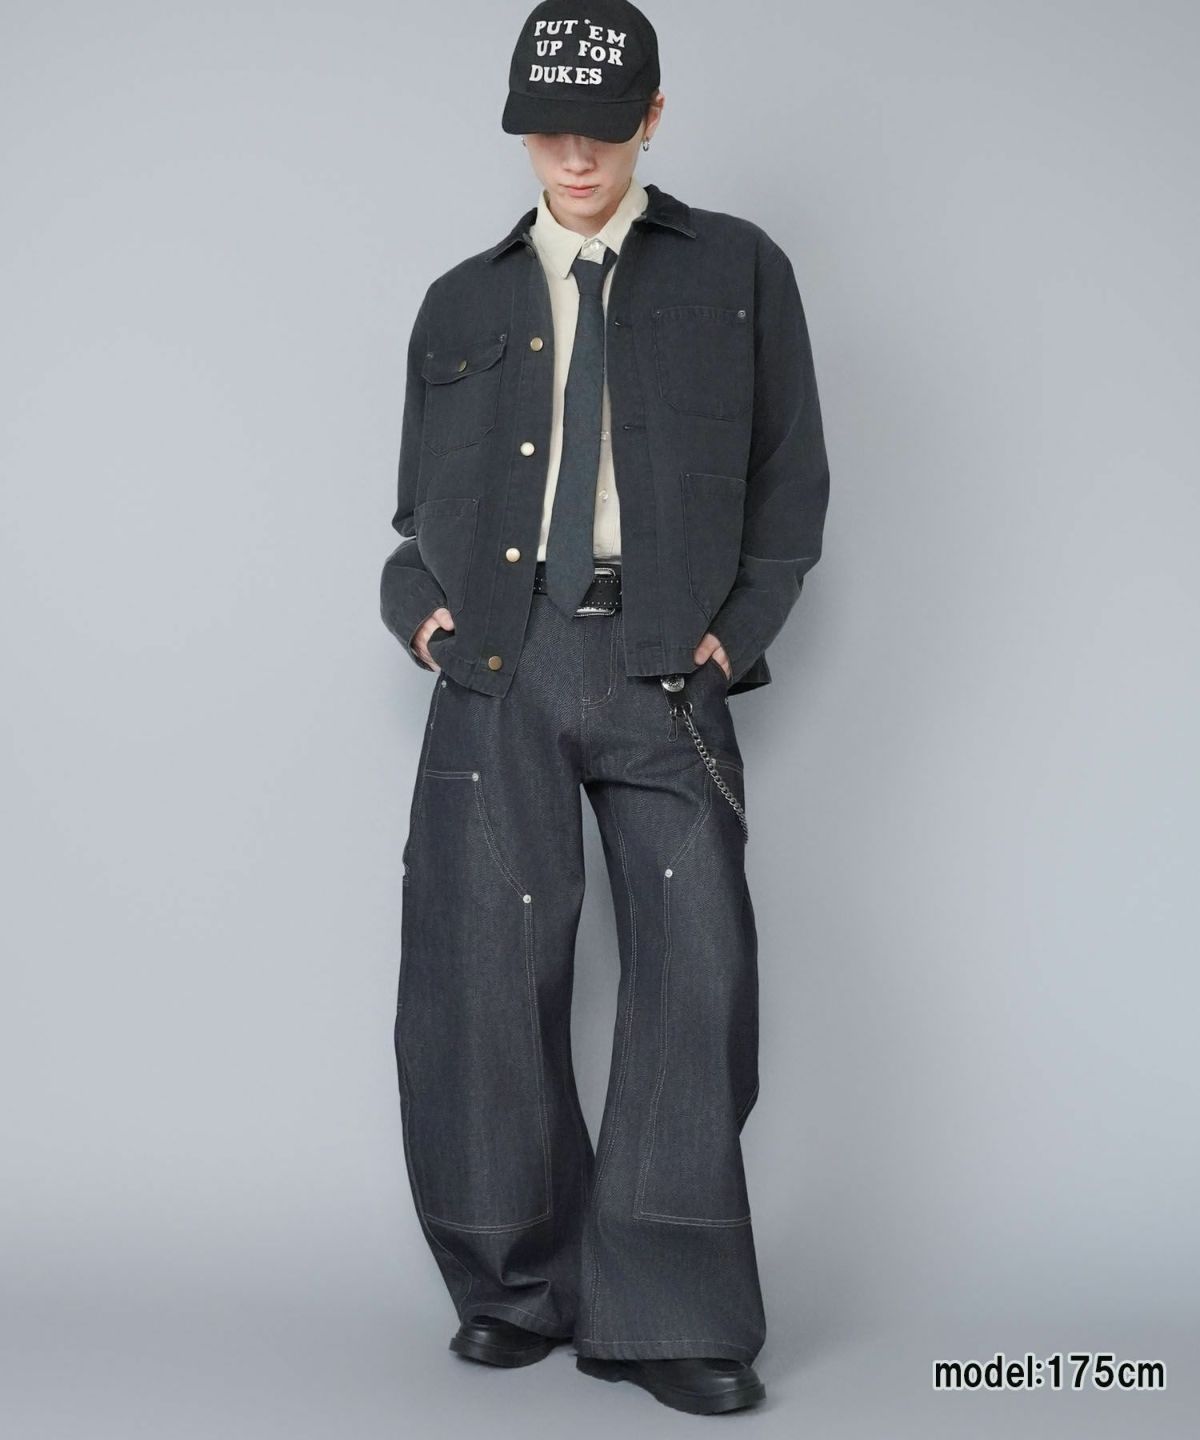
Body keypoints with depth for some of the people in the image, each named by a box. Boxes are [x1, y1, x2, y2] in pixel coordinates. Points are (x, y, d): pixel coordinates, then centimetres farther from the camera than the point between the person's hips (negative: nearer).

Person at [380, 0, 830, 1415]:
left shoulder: (738, 272, 12)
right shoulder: (462, 303, 18)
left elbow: (792, 477, 10)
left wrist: (738, 630, -1)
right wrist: (421, 607, 2)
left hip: (662, 671, -2)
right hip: (498, 668, 2)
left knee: (697, 973, -9)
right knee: (485, 978, 0)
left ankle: (667, 1315, 0)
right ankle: (516, 1288, 15)